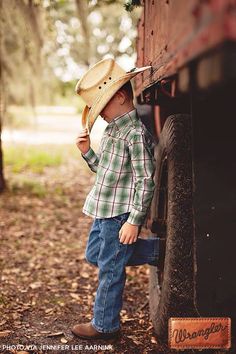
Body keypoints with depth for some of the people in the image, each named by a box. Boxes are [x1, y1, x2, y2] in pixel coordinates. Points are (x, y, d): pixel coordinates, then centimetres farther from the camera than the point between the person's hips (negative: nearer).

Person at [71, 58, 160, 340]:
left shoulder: (136, 134, -19)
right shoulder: (112, 129, 11)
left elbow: (146, 182, -21)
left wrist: (134, 221, -21)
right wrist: (86, 150, 2)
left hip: (122, 213, -10)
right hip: (104, 210, 10)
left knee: (109, 268, 2)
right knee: (93, 255, 23)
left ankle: (105, 325, 20)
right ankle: (154, 253, 26)